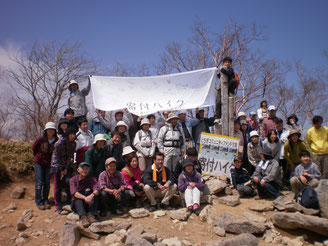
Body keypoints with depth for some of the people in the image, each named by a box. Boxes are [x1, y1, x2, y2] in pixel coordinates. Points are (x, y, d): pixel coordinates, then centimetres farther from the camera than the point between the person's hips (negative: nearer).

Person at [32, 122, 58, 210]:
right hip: (39, 163, -2)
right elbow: (34, 148, 3)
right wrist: (37, 156, 11)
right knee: (39, 183, -2)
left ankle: (46, 201, 18)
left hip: (49, 163, 2)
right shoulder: (41, 138, -15)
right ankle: (39, 202, 7)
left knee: (47, 183, 7)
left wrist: (52, 159, 4)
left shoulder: (56, 140, -12)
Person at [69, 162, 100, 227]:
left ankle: (92, 215, -39)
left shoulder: (92, 179, 4)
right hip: (77, 204, -1)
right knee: (78, 198, -31)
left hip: (89, 204, 1)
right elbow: (74, 192, -20)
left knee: (95, 195, -24)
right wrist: (84, 198, -39)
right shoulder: (73, 180, -1)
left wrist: (92, 195, -39)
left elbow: (97, 190, -16)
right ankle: (83, 217, -50)